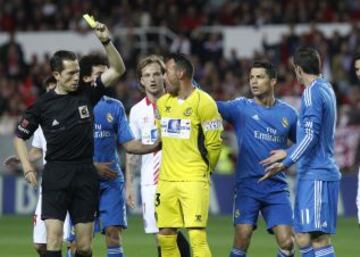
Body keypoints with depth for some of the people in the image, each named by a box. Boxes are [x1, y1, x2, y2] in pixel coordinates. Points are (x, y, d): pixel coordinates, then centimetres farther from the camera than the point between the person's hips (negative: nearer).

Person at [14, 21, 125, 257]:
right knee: (54, 237, -13)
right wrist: (28, 169, 0)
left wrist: (106, 41, -12)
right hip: (56, 174, -2)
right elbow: (19, 136, 11)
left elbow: (118, 70, 1)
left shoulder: (87, 94, 6)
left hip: (86, 174, 2)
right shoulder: (42, 104, 1)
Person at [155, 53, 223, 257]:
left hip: (194, 180, -7)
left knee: (197, 236, -13)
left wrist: (203, 170, 3)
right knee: (165, 237, 7)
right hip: (167, 179, 7)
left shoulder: (203, 102, -10)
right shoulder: (163, 103, 11)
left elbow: (214, 144, -6)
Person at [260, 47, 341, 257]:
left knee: (319, 239, -12)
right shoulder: (326, 88, 18)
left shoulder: (312, 93, -12)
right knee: (303, 237, 9)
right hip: (314, 174, 10)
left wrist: (286, 163, -20)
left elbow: (311, 136, -19)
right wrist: (288, 154, 33)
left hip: (316, 175, -10)